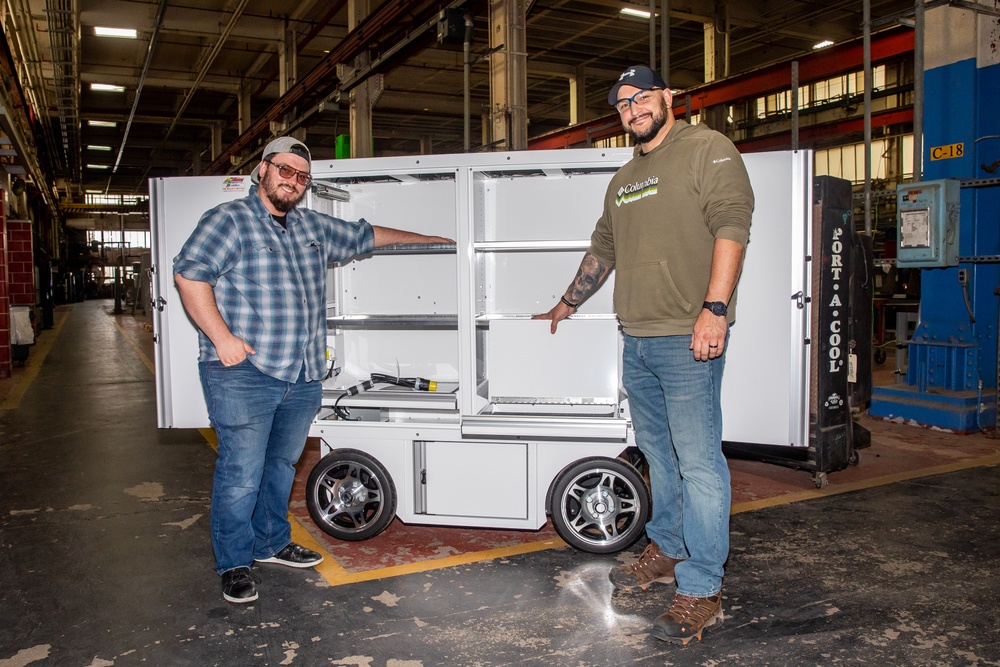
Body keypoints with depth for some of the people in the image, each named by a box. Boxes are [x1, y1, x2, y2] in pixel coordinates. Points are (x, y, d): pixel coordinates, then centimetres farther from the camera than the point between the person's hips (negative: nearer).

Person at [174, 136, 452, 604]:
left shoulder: (314, 227, 18)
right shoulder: (229, 220, -2)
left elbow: (363, 236, 29)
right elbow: (189, 272, -12)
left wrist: (428, 240, 32)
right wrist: (221, 337, -19)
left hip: (302, 375, 7)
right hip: (244, 373, -6)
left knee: (282, 464, 17)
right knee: (242, 473, -3)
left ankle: (271, 543, 33)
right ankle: (234, 564, 13)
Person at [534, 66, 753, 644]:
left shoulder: (707, 149, -3)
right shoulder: (624, 179, 22)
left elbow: (732, 224, -15)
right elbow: (603, 249, 32)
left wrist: (714, 308, -24)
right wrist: (567, 305, 37)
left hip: (689, 338, -8)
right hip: (636, 341, 8)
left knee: (698, 461, -6)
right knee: (659, 455, 15)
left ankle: (701, 590, 1)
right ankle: (667, 551, 30)